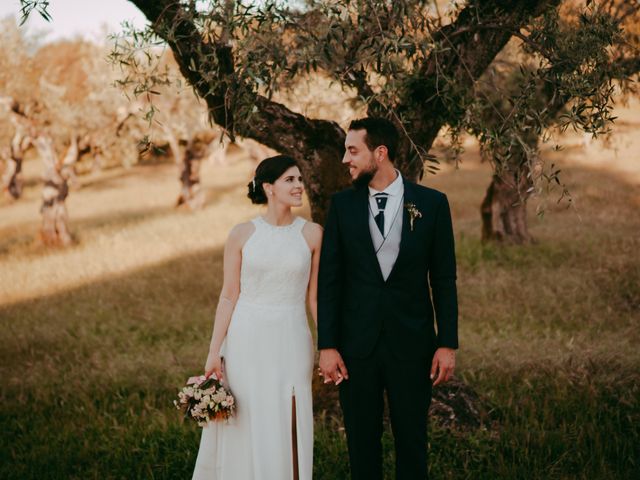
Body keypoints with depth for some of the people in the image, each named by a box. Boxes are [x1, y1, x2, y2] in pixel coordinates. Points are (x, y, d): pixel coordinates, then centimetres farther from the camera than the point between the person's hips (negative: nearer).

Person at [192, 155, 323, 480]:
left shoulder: (312, 234, 1)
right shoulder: (242, 235, -1)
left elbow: (316, 296, 5)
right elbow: (228, 296, 1)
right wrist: (214, 351, -3)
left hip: (290, 343, 0)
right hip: (246, 342, 0)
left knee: (286, 432, 4)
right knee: (244, 428, 7)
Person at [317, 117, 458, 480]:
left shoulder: (432, 203, -2)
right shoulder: (343, 204, 1)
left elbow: (444, 280, 1)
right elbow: (329, 280, 1)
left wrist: (448, 344, -3)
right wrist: (327, 345, -4)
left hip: (411, 343, -1)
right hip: (356, 345, 1)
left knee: (412, 443, 7)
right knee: (362, 444, 9)